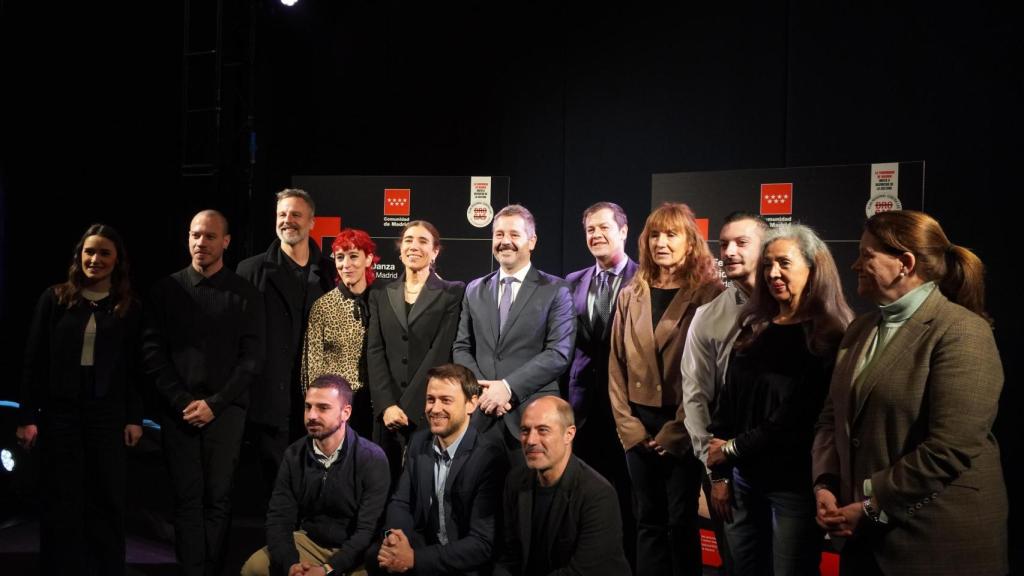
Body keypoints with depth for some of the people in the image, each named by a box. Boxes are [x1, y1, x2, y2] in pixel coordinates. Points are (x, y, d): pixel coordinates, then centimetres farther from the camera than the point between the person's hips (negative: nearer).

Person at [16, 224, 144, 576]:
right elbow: (34, 361, 1)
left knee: (107, 499, 6)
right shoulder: (55, 299, 2)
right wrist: (28, 415, -4)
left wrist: (134, 418, -1)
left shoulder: (129, 308, 3)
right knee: (62, 501, 6)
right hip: (60, 411, 0)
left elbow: (135, 369, 4)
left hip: (108, 414, 0)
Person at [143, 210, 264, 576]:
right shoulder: (167, 290, 6)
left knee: (218, 497, 2)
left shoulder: (245, 294, 3)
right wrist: (182, 401, -8)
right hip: (179, 410, 1)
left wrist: (214, 403, -10)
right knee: (187, 498, 1)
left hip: (226, 409, -1)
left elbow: (252, 359, -1)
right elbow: (153, 352, 2)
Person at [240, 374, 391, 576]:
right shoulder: (294, 455, 0)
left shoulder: (372, 459, -14)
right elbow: (279, 517, -4)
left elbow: (368, 530, -19)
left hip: (353, 552, -4)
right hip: (308, 541, 4)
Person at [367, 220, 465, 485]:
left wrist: (407, 407, -11)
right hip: (388, 412, 3)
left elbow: (441, 351, -6)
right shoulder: (381, 296, 14)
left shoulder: (452, 293, 2)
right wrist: (387, 405, -8)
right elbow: (375, 352, 6)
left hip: (431, 411, -3)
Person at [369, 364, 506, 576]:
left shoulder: (490, 457, -17)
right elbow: (401, 502, 7)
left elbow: (483, 543, -19)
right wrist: (393, 536, -16)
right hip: (422, 547, 5)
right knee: (373, 558, -23)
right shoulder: (419, 442, 4)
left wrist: (414, 559, -24)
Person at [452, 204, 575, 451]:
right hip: (481, 414, 3)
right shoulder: (475, 290, 13)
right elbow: (461, 348, 11)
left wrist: (508, 387, -15)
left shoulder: (556, 290, 0)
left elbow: (559, 353, -9)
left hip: (533, 415, -3)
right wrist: (482, 388, -6)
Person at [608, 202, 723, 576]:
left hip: (684, 429, -4)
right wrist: (628, 426, 0)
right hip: (639, 427, 4)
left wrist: (678, 431, -11)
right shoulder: (631, 296, 9)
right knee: (648, 521, 12)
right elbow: (617, 366, 9)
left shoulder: (709, 293, -6)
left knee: (681, 522, 2)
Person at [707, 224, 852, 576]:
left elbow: (799, 418, -14)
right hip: (744, 478, 6)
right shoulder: (753, 328, 9)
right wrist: (720, 473, 3)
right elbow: (728, 399, 9)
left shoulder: (828, 336, -9)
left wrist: (733, 448, -9)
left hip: (795, 482, -6)